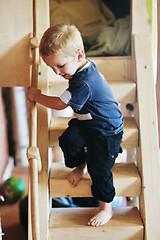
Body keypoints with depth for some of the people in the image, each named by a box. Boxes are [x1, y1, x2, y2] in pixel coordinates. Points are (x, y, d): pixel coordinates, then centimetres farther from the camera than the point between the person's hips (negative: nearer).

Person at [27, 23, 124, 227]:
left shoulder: (84, 83, -33)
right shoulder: (84, 68, -3)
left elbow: (60, 104, -23)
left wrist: (36, 96, -12)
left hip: (107, 130, -9)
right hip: (86, 121, 9)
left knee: (99, 168, -5)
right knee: (68, 140, -12)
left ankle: (106, 208, 16)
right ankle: (80, 165, 21)